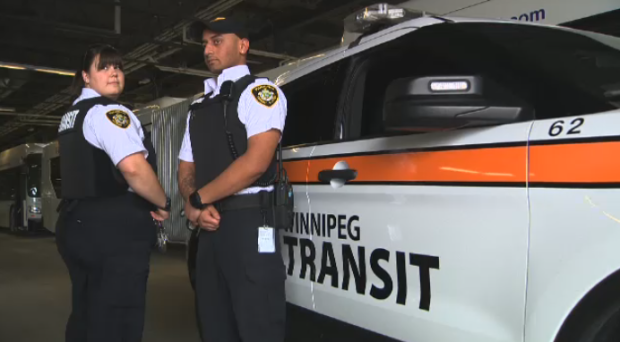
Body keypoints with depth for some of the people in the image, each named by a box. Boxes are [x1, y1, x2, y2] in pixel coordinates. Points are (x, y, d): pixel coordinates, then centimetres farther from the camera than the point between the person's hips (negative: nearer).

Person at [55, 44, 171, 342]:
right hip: (115, 228, -10)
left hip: (75, 223, 10)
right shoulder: (108, 112, -12)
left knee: (85, 316, 17)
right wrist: (163, 204, -12)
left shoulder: (69, 116, 19)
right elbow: (133, 167, -27)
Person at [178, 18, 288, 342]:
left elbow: (256, 162, -15)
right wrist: (194, 207, -3)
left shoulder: (260, 91, -2)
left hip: (248, 224, -7)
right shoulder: (198, 107, 20)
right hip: (208, 227, 8)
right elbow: (186, 171, 19)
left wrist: (198, 200, -6)